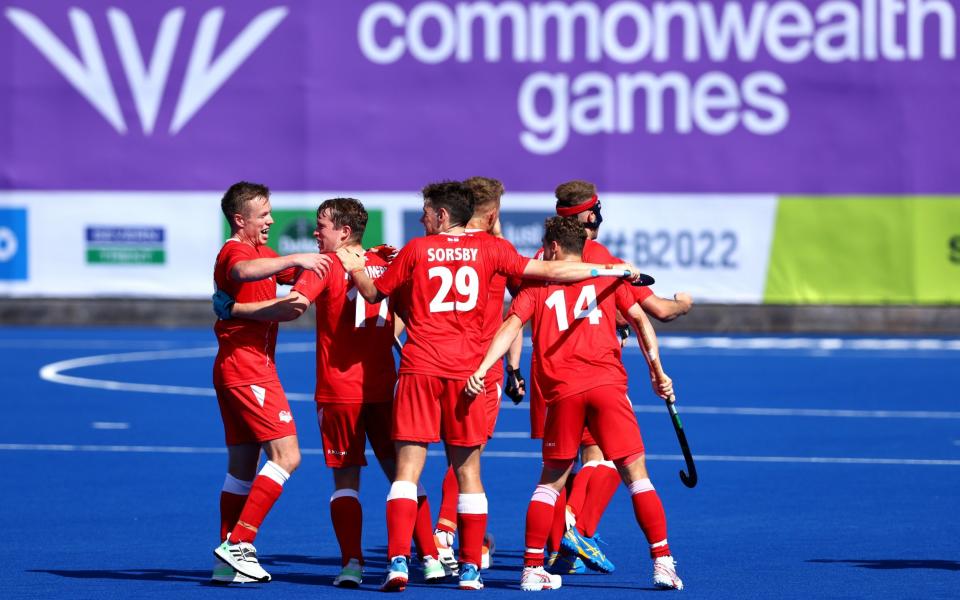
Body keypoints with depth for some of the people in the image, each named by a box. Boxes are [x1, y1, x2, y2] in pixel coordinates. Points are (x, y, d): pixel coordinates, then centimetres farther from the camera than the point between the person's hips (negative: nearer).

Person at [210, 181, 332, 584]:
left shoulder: (258, 252, 21)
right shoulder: (235, 251, -12)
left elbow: (294, 275, 35)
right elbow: (242, 272, -37)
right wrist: (295, 259, -45)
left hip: (234, 370, 11)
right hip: (247, 370, -11)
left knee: (243, 466, 10)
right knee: (285, 456, -14)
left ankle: (230, 559, 10)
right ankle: (238, 543, -18)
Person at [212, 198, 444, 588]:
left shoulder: (327, 265, -7)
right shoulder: (385, 261, 8)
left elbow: (293, 307, -20)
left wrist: (234, 309, -12)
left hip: (338, 391, -4)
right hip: (383, 387, 4)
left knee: (345, 478, 1)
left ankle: (352, 564, -8)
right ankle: (430, 559, 4)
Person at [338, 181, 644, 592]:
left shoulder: (416, 250, 6)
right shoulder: (489, 248, 7)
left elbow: (374, 293, 14)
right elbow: (548, 272, 5)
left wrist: (355, 268, 34)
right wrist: (611, 270, 11)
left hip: (419, 368, -1)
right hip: (466, 370, 1)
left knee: (408, 468, -3)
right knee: (468, 471, 8)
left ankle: (398, 561, -15)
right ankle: (470, 568, 6)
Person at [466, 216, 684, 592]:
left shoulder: (536, 284, 13)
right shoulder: (607, 276, 15)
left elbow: (511, 326, 0)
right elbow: (639, 320, 7)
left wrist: (482, 368, -8)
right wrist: (657, 371, 9)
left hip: (562, 392, 1)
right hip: (607, 384, -1)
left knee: (551, 480, 12)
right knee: (636, 475, 3)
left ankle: (532, 568, 8)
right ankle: (662, 563, -4)